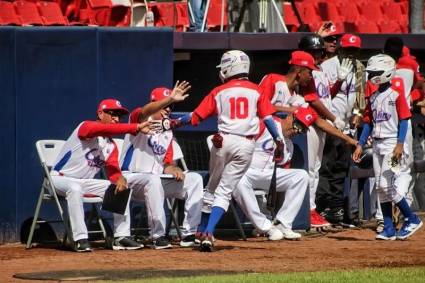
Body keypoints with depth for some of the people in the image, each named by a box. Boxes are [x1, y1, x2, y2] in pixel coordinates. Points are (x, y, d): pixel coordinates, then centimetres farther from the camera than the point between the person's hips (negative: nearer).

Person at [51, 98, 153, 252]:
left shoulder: (111, 146, 9)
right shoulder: (86, 127, -15)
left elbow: (113, 171, -4)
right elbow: (107, 129, -36)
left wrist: (120, 179, -28)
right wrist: (137, 127, -40)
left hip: (85, 183, 8)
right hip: (60, 178, -8)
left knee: (121, 187, -4)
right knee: (75, 188, -40)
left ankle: (121, 237, -6)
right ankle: (80, 239, -38)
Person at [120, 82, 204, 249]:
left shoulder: (167, 133, 16)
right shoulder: (139, 119, -3)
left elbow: (167, 164, 11)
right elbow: (144, 113, -29)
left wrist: (174, 169, -14)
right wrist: (170, 98, -42)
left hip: (157, 182, 7)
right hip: (131, 178, -7)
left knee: (194, 179, -8)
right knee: (153, 180, -39)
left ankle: (189, 234, -14)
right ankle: (158, 236, -36)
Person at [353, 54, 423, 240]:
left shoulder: (396, 93, -8)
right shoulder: (373, 97, 13)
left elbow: (404, 120, -12)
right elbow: (368, 123, 15)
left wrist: (400, 144, -19)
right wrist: (360, 145, 8)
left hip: (393, 143, -8)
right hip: (377, 144, 8)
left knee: (386, 185, -14)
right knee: (381, 187, 5)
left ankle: (412, 219, -1)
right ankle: (389, 229, 8)